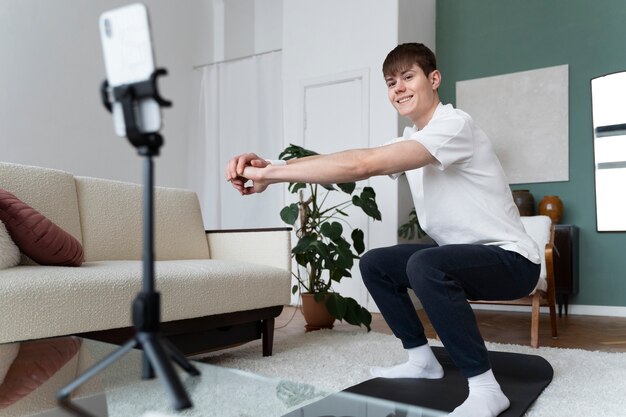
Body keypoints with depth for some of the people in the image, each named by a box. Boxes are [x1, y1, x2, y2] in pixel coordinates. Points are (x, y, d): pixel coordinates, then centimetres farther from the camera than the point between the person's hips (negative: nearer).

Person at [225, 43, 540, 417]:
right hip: (463, 254, 9)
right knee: (374, 264, 9)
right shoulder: (411, 140, 7)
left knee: (425, 265, -35)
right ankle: (422, 360, 17)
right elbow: (352, 166, -5)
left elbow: (362, 165, -34)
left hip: (512, 259, -9)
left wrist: (271, 174, -31)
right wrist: (270, 166, -20)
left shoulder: (454, 125, -22)